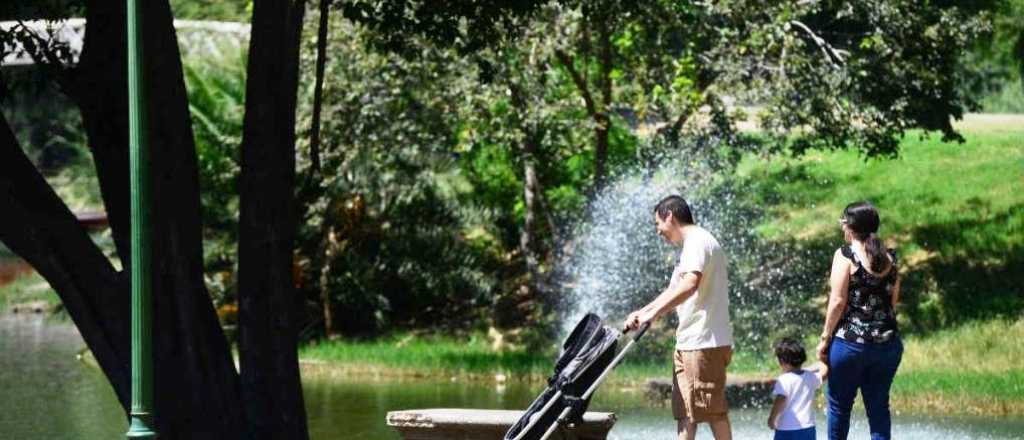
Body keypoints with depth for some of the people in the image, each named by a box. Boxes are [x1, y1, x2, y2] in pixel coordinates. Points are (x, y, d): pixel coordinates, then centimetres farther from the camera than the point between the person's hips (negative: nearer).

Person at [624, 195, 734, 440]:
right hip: (687, 343, 10)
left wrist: (653, 313, -27)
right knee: (684, 410, 8)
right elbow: (673, 291, 28)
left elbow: (690, 284, -28)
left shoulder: (698, 242, -12)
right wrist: (642, 312, 19)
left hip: (705, 342, -10)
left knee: (712, 409, -8)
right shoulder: (693, 244, 21)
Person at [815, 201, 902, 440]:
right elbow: (893, 302, 11)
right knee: (878, 405, 8)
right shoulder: (889, 259, 8)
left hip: (850, 340, -5)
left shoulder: (846, 255, -7)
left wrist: (825, 338, -5)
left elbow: (838, 302, -11)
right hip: (888, 343, 5)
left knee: (839, 403, 7)